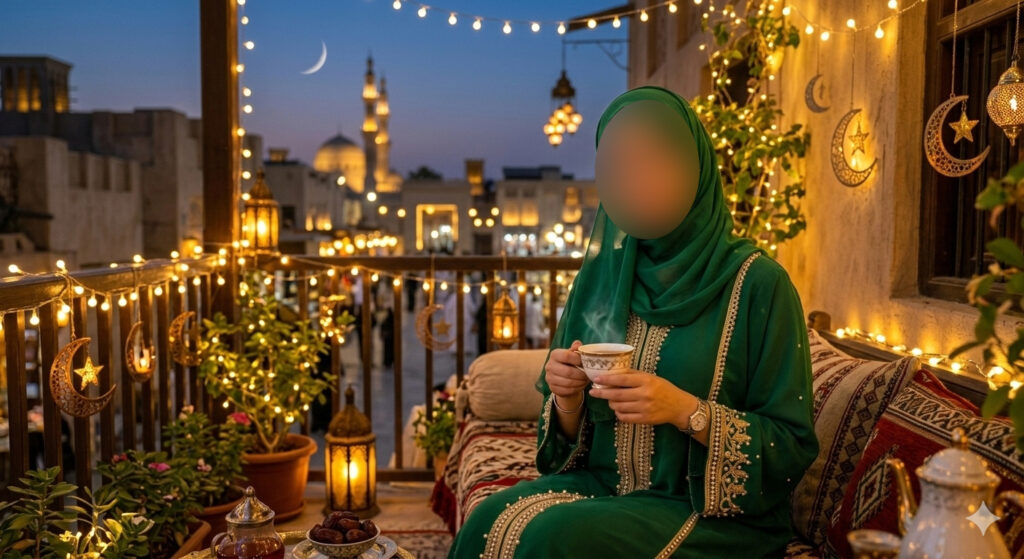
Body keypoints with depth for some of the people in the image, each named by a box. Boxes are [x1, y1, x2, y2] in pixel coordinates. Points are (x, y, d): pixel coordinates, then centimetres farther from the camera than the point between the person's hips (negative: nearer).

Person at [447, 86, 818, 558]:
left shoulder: (755, 281, -10)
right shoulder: (601, 273, 5)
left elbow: (793, 446, -9)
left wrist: (688, 411, -24)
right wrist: (567, 401, -11)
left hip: (712, 513, -4)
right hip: (602, 482, 4)